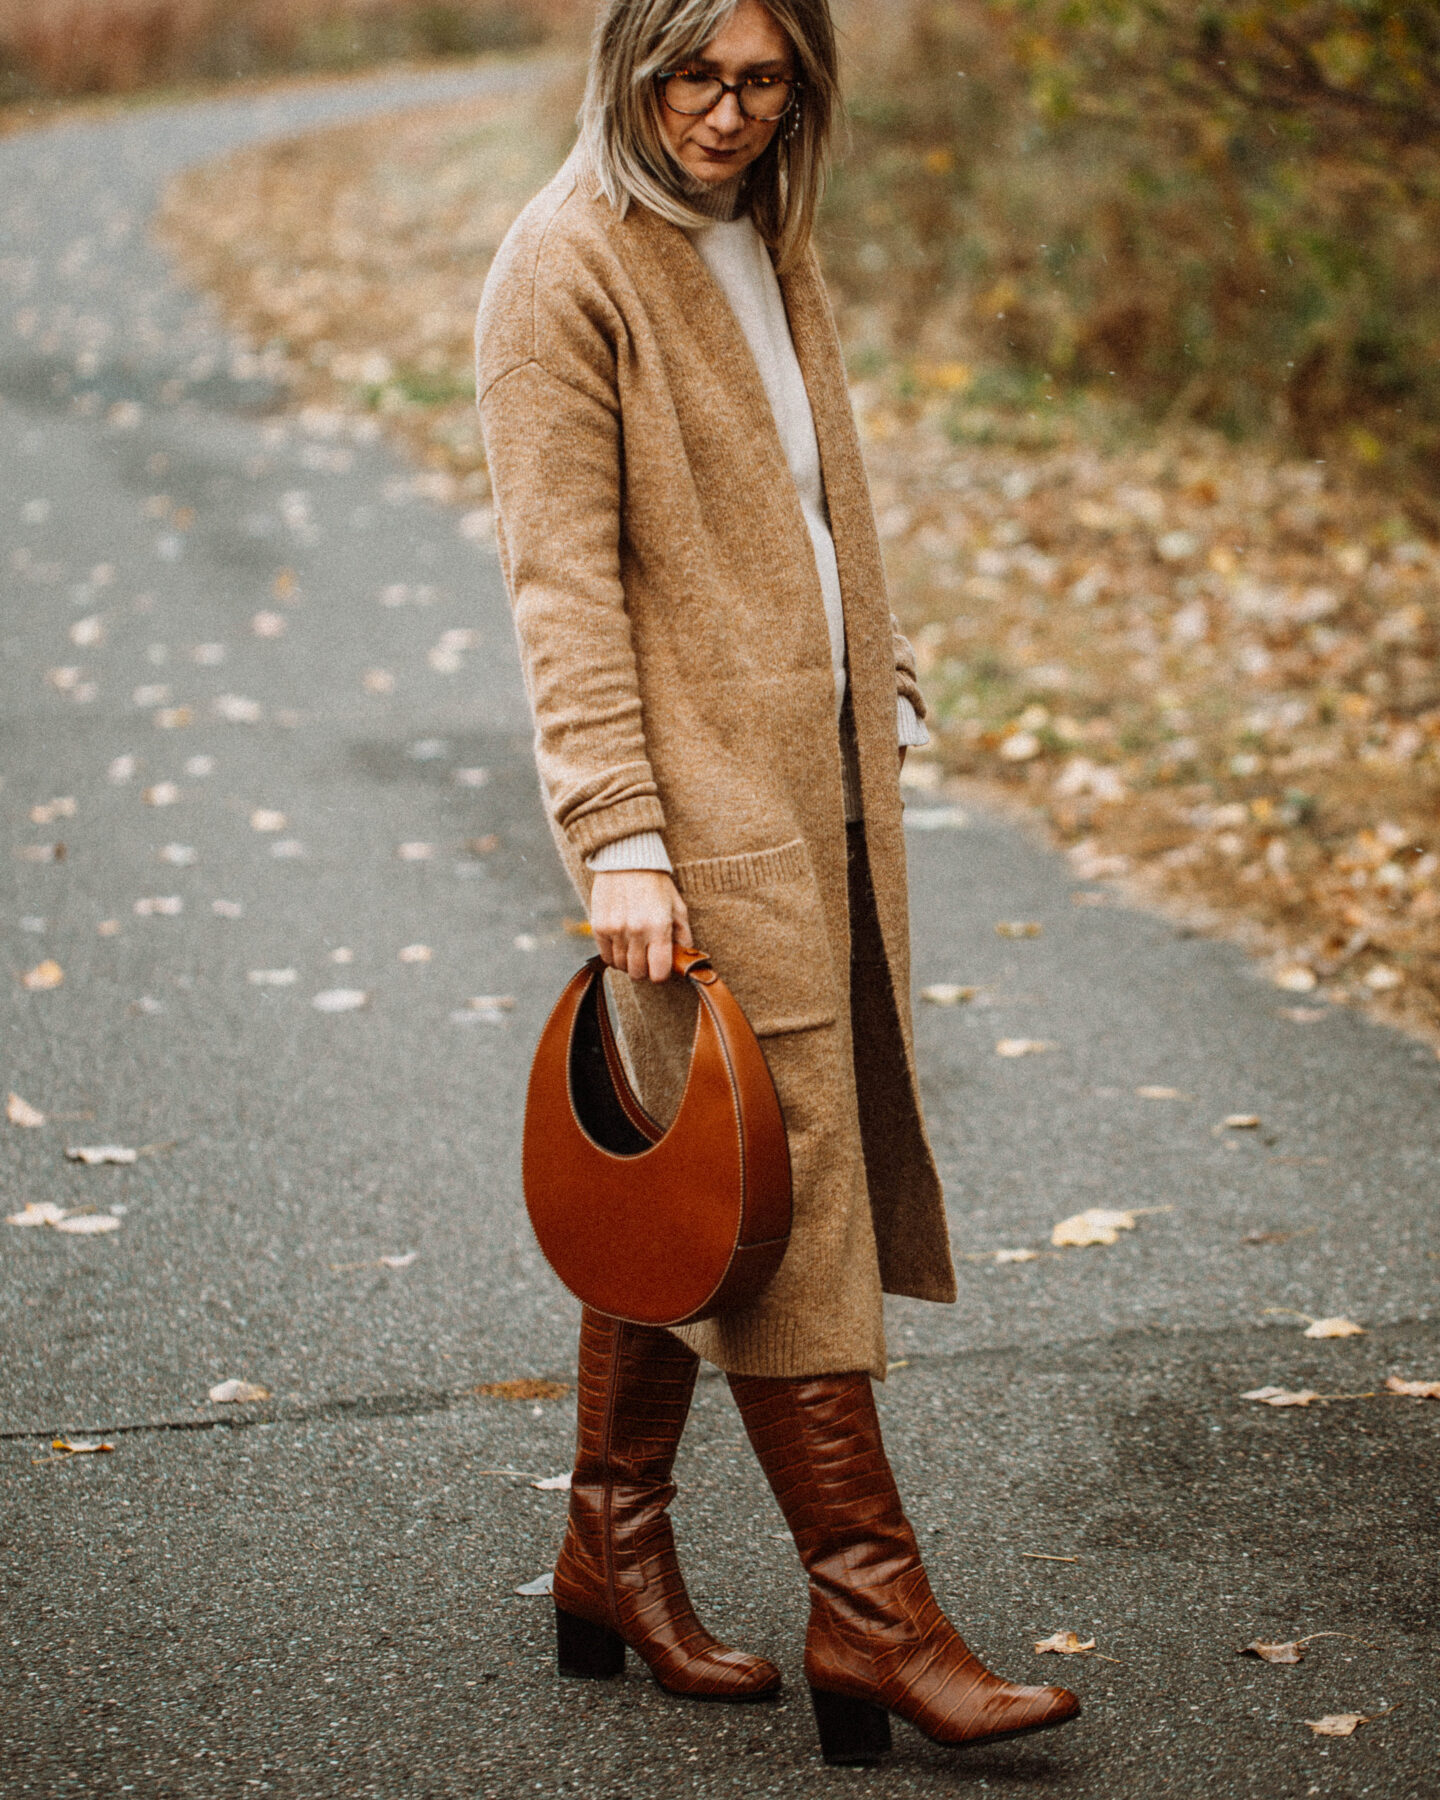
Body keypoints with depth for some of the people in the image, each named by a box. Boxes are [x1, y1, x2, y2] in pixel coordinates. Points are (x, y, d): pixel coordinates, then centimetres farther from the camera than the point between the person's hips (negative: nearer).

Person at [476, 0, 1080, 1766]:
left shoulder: (766, 241, 14)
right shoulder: (564, 266, -11)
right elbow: (561, 577, -15)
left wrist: (880, 687, 19)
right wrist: (618, 835, -20)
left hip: (809, 776, 8)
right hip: (698, 803, -8)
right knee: (782, 1184, -6)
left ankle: (615, 1560, 24)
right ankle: (870, 1610, -1)